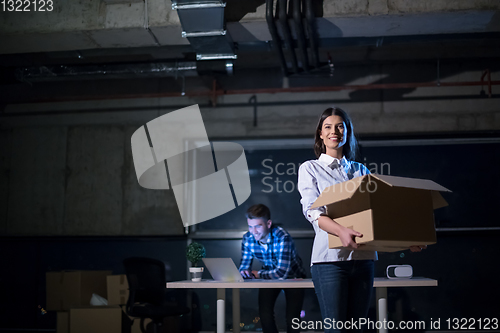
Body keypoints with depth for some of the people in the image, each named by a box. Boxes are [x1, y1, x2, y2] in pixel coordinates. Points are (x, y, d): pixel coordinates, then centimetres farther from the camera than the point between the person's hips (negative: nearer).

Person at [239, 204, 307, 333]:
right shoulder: (248, 238, -16)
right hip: (269, 277, 4)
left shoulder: (282, 237, -32)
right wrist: (245, 272, -35)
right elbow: (244, 266, -11)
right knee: (265, 315, -11)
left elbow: (282, 272, -36)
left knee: (291, 319, -12)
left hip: (292, 277, -4)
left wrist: (258, 274, -24)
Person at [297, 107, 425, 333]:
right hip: (330, 257, -4)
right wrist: (340, 231, -28)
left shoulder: (361, 170, 18)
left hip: (363, 257, 4)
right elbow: (312, 210, -9)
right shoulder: (310, 168, 6)